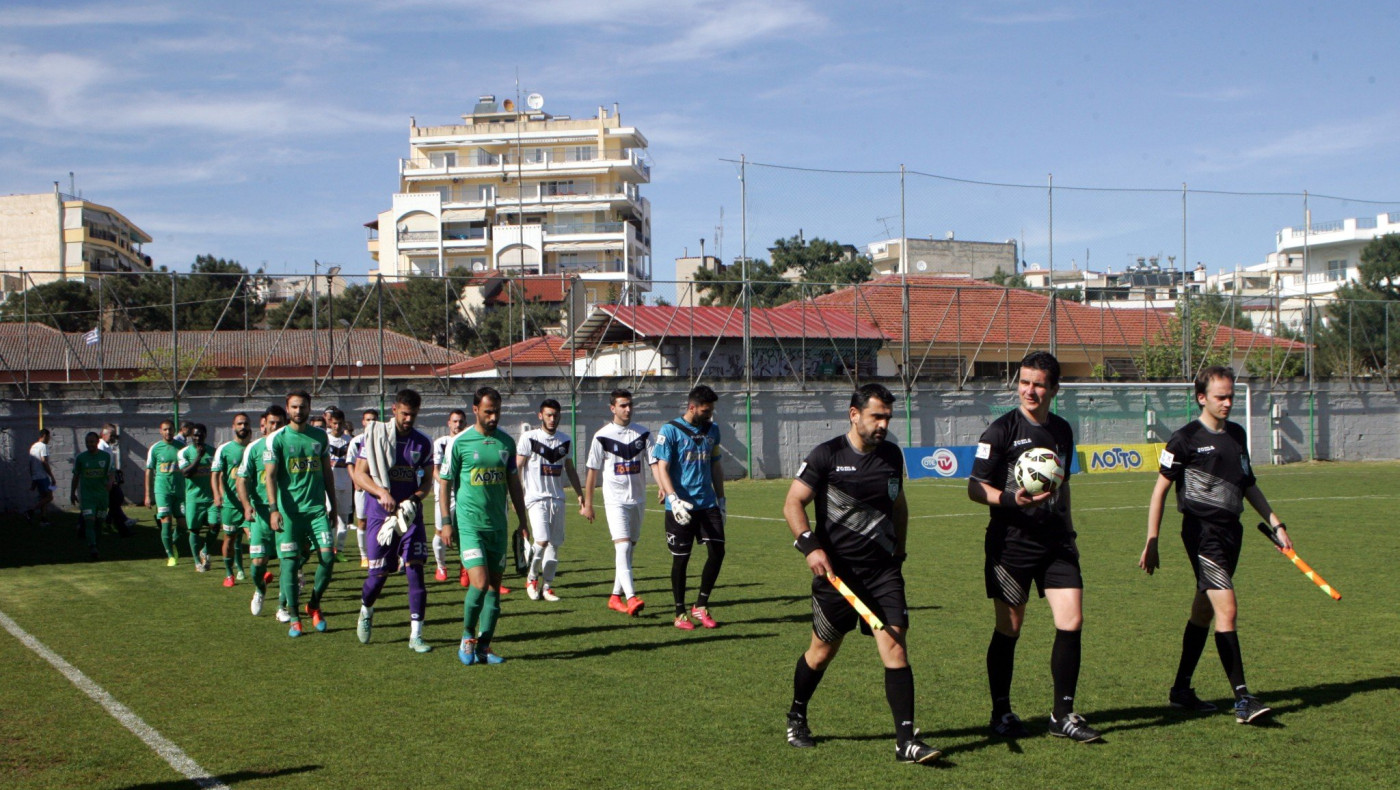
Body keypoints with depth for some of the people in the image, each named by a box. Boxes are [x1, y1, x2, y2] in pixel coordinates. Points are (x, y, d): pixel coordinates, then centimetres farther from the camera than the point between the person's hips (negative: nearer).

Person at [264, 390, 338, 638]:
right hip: (289, 510, -3)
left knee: (328, 556, -6)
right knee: (290, 562, -2)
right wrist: (273, 508, -15)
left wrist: (333, 504, 17)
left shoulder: (320, 436, 10)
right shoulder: (276, 438, -2)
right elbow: (270, 475, -6)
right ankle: (294, 618, 9)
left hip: (316, 508, 3)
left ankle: (314, 605, 15)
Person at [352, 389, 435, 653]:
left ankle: (416, 635, -3)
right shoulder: (376, 435, -3)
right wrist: (382, 493, -20)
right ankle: (365, 612, 34)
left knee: (415, 570, -7)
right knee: (379, 573, 2)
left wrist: (414, 499, -8)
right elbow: (359, 474, -4)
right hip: (380, 514, -2)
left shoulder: (423, 442, 6)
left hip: (411, 514, 2)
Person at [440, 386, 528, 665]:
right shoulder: (460, 442, -5)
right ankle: (467, 636, 7)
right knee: (479, 583, -15)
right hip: (469, 524, -5)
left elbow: (514, 484, 16)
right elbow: (446, 483, 0)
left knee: (494, 587, 5)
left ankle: (483, 647, 14)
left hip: (498, 525, 5)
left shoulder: (506, 442, 8)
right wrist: (446, 523, -4)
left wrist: (522, 522, 14)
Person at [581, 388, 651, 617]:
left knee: (630, 549, 9)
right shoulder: (602, 436, -4)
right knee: (622, 546, -16)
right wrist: (587, 503, 3)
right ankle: (631, 597, -25)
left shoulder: (643, 433, 5)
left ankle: (616, 596, 19)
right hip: (615, 499, -4)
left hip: (638, 499, 4)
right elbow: (592, 471, 2)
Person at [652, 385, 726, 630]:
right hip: (681, 507, -5)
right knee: (680, 559, 2)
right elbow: (662, 468, -12)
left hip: (708, 504, 5)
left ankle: (701, 605, 12)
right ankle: (680, 613, 14)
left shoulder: (712, 430, 11)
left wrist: (721, 498, 19)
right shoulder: (670, 431, -7)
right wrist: (674, 499, -24)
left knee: (717, 551, -4)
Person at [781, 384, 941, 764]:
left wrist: (899, 552, 22)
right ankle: (796, 718, 35)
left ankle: (906, 740, -8)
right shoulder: (827, 455, -7)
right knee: (822, 651, 10)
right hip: (836, 571, -3)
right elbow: (793, 503, -6)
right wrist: (810, 545, -18)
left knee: (895, 646, -10)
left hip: (883, 569, 3)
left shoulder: (892, 456, 8)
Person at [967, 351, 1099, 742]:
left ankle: (1063, 714, 7)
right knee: (1008, 630, 3)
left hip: (1056, 541, 5)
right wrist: (1011, 499, -25)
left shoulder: (1062, 430, 12)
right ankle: (1001, 713, 18)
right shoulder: (1002, 430, -7)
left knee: (1071, 622, -4)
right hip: (1011, 542, -5)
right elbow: (975, 488, -8)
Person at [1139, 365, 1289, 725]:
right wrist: (1151, 543, -8)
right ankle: (1242, 698, -16)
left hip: (1231, 531, 7)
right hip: (1202, 531, -7)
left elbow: (1249, 486, 24)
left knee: (1203, 611, 13)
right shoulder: (1185, 439, -8)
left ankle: (1181, 689, 24)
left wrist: (1276, 523, 17)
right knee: (1226, 608, -15)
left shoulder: (1237, 434, 13)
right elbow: (1160, 490, -5)